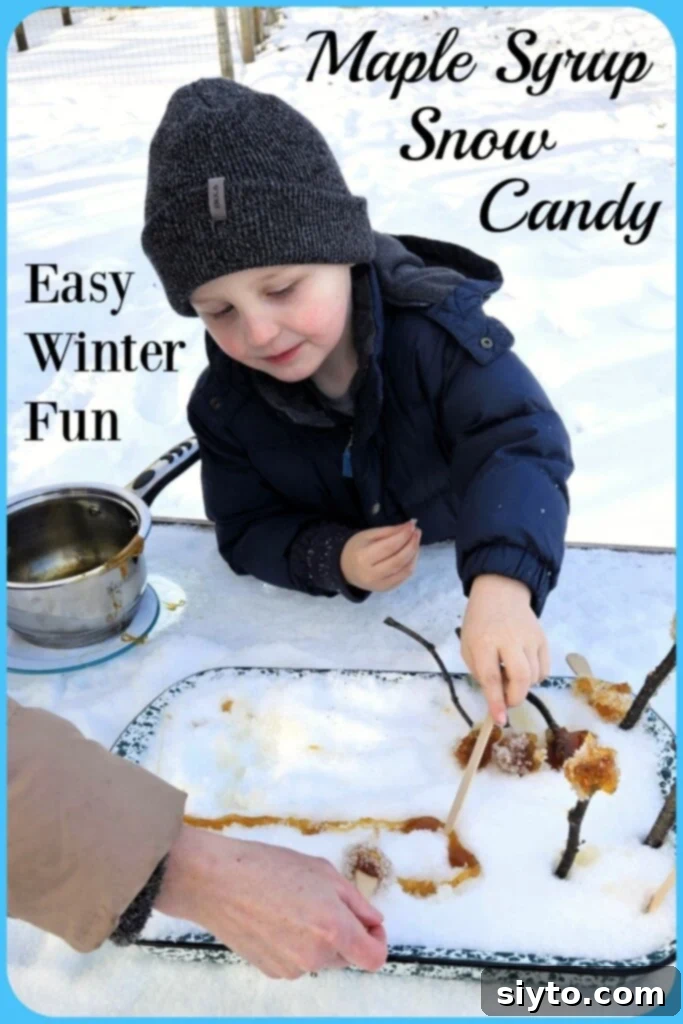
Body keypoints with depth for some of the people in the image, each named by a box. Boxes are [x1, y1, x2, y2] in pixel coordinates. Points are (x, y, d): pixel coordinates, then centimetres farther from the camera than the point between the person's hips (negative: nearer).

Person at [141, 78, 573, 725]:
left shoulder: (438, 327, -24)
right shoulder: (225, 403, -14)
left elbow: (518, 445, -35)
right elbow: (248, 529, -7)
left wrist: (500, 585, -52)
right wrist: (332, 560, -28)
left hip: (464, 591, -1)